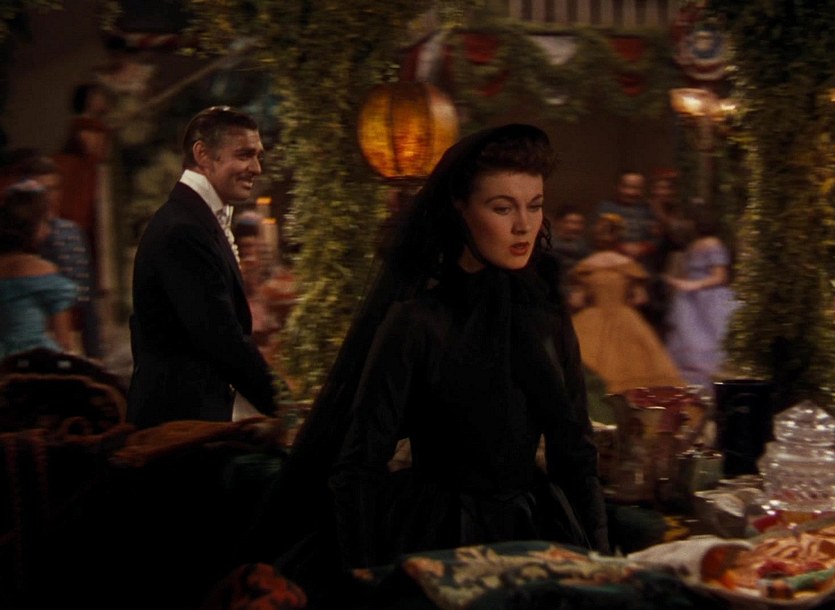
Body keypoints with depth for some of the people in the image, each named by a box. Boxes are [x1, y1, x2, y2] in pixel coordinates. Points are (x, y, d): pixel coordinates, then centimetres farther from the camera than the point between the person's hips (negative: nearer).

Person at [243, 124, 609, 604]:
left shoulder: (546, 311, 1)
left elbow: (575, 450, 5)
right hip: (441, 539, -6)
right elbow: (357, 468, -17)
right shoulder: (415, 320, -16)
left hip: (533, 529, 6)